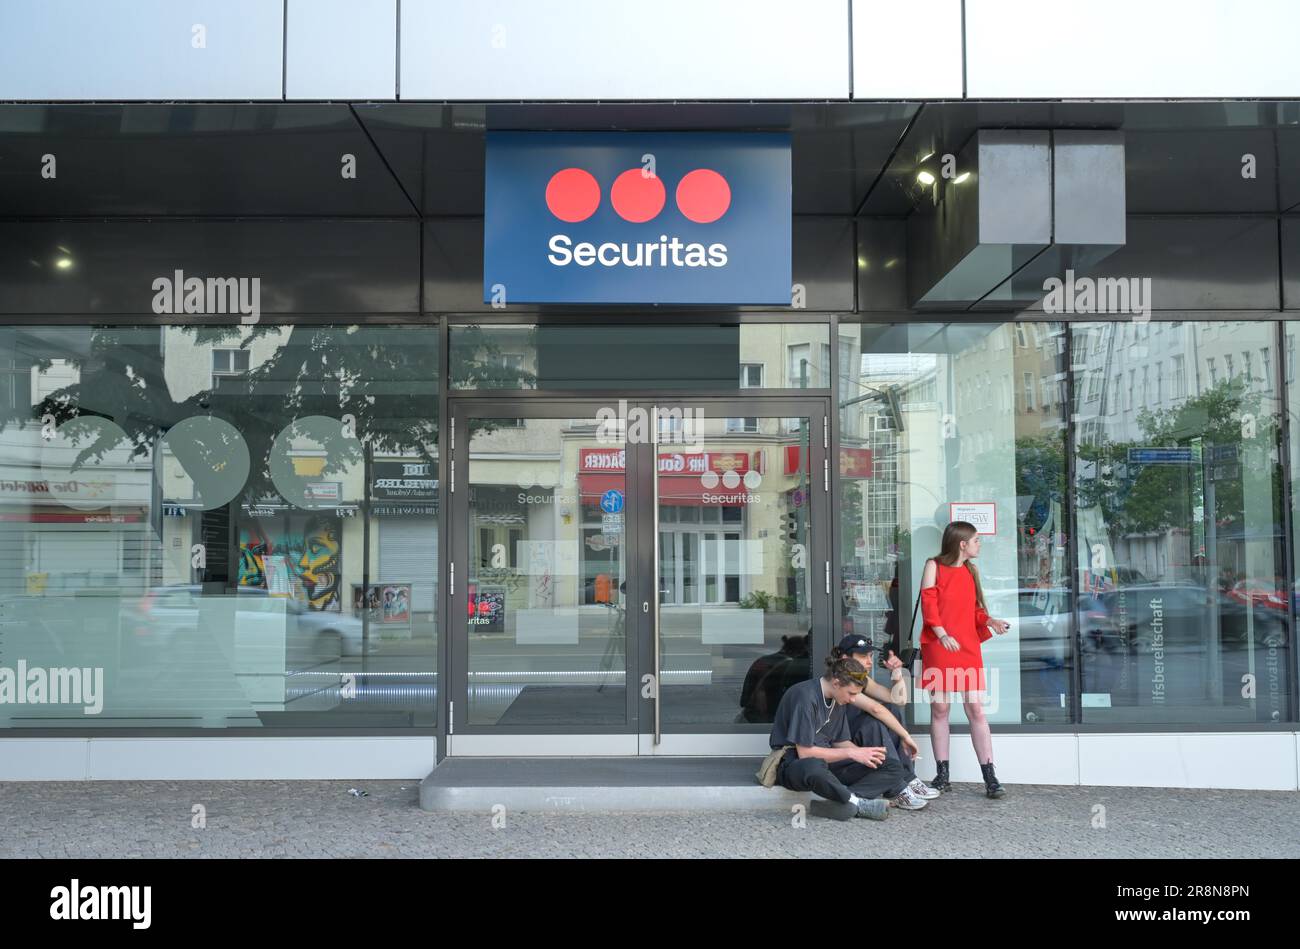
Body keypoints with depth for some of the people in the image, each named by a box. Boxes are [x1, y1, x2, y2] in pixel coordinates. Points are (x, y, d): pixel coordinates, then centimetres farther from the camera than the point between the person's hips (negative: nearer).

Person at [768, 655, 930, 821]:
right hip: (794, 763, -8)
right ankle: (858, 803, -22)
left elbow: (840, 742, 13)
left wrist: (864, 753, -8)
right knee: (814, 767, -45)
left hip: (826, 762, 8)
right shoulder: (805, 696, -20)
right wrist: (851, 753, -19)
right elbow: (805, 752, -23)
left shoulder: (838, 701, 8)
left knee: (892, 768, -5)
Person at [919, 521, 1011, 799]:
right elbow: (928, 604, -5)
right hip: (938, 648, -3)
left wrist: (990, 621, -1)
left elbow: (974, 609, 19)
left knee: (976, 709, -3)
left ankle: (990, 778, -2)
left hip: (968, 648, 3)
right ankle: (942, 776, 11)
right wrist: (942, 635, -17)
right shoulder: (934, 566, 3)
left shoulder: (971, 571, 16)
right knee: (939, 708, 2)